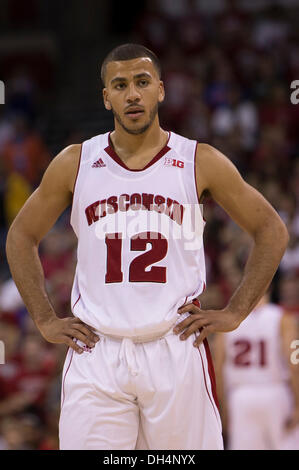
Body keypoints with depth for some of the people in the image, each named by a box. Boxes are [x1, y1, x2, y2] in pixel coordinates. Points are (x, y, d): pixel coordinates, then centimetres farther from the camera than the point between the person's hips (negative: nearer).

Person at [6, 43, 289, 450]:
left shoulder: (200, 162, 3)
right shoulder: (75, 164, 5)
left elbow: (272, 231, 10)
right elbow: (22, 237, 17)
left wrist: (235, 312, 3)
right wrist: (45, 320, 8)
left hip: (176, 351, 0)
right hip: (96, 352, 1)